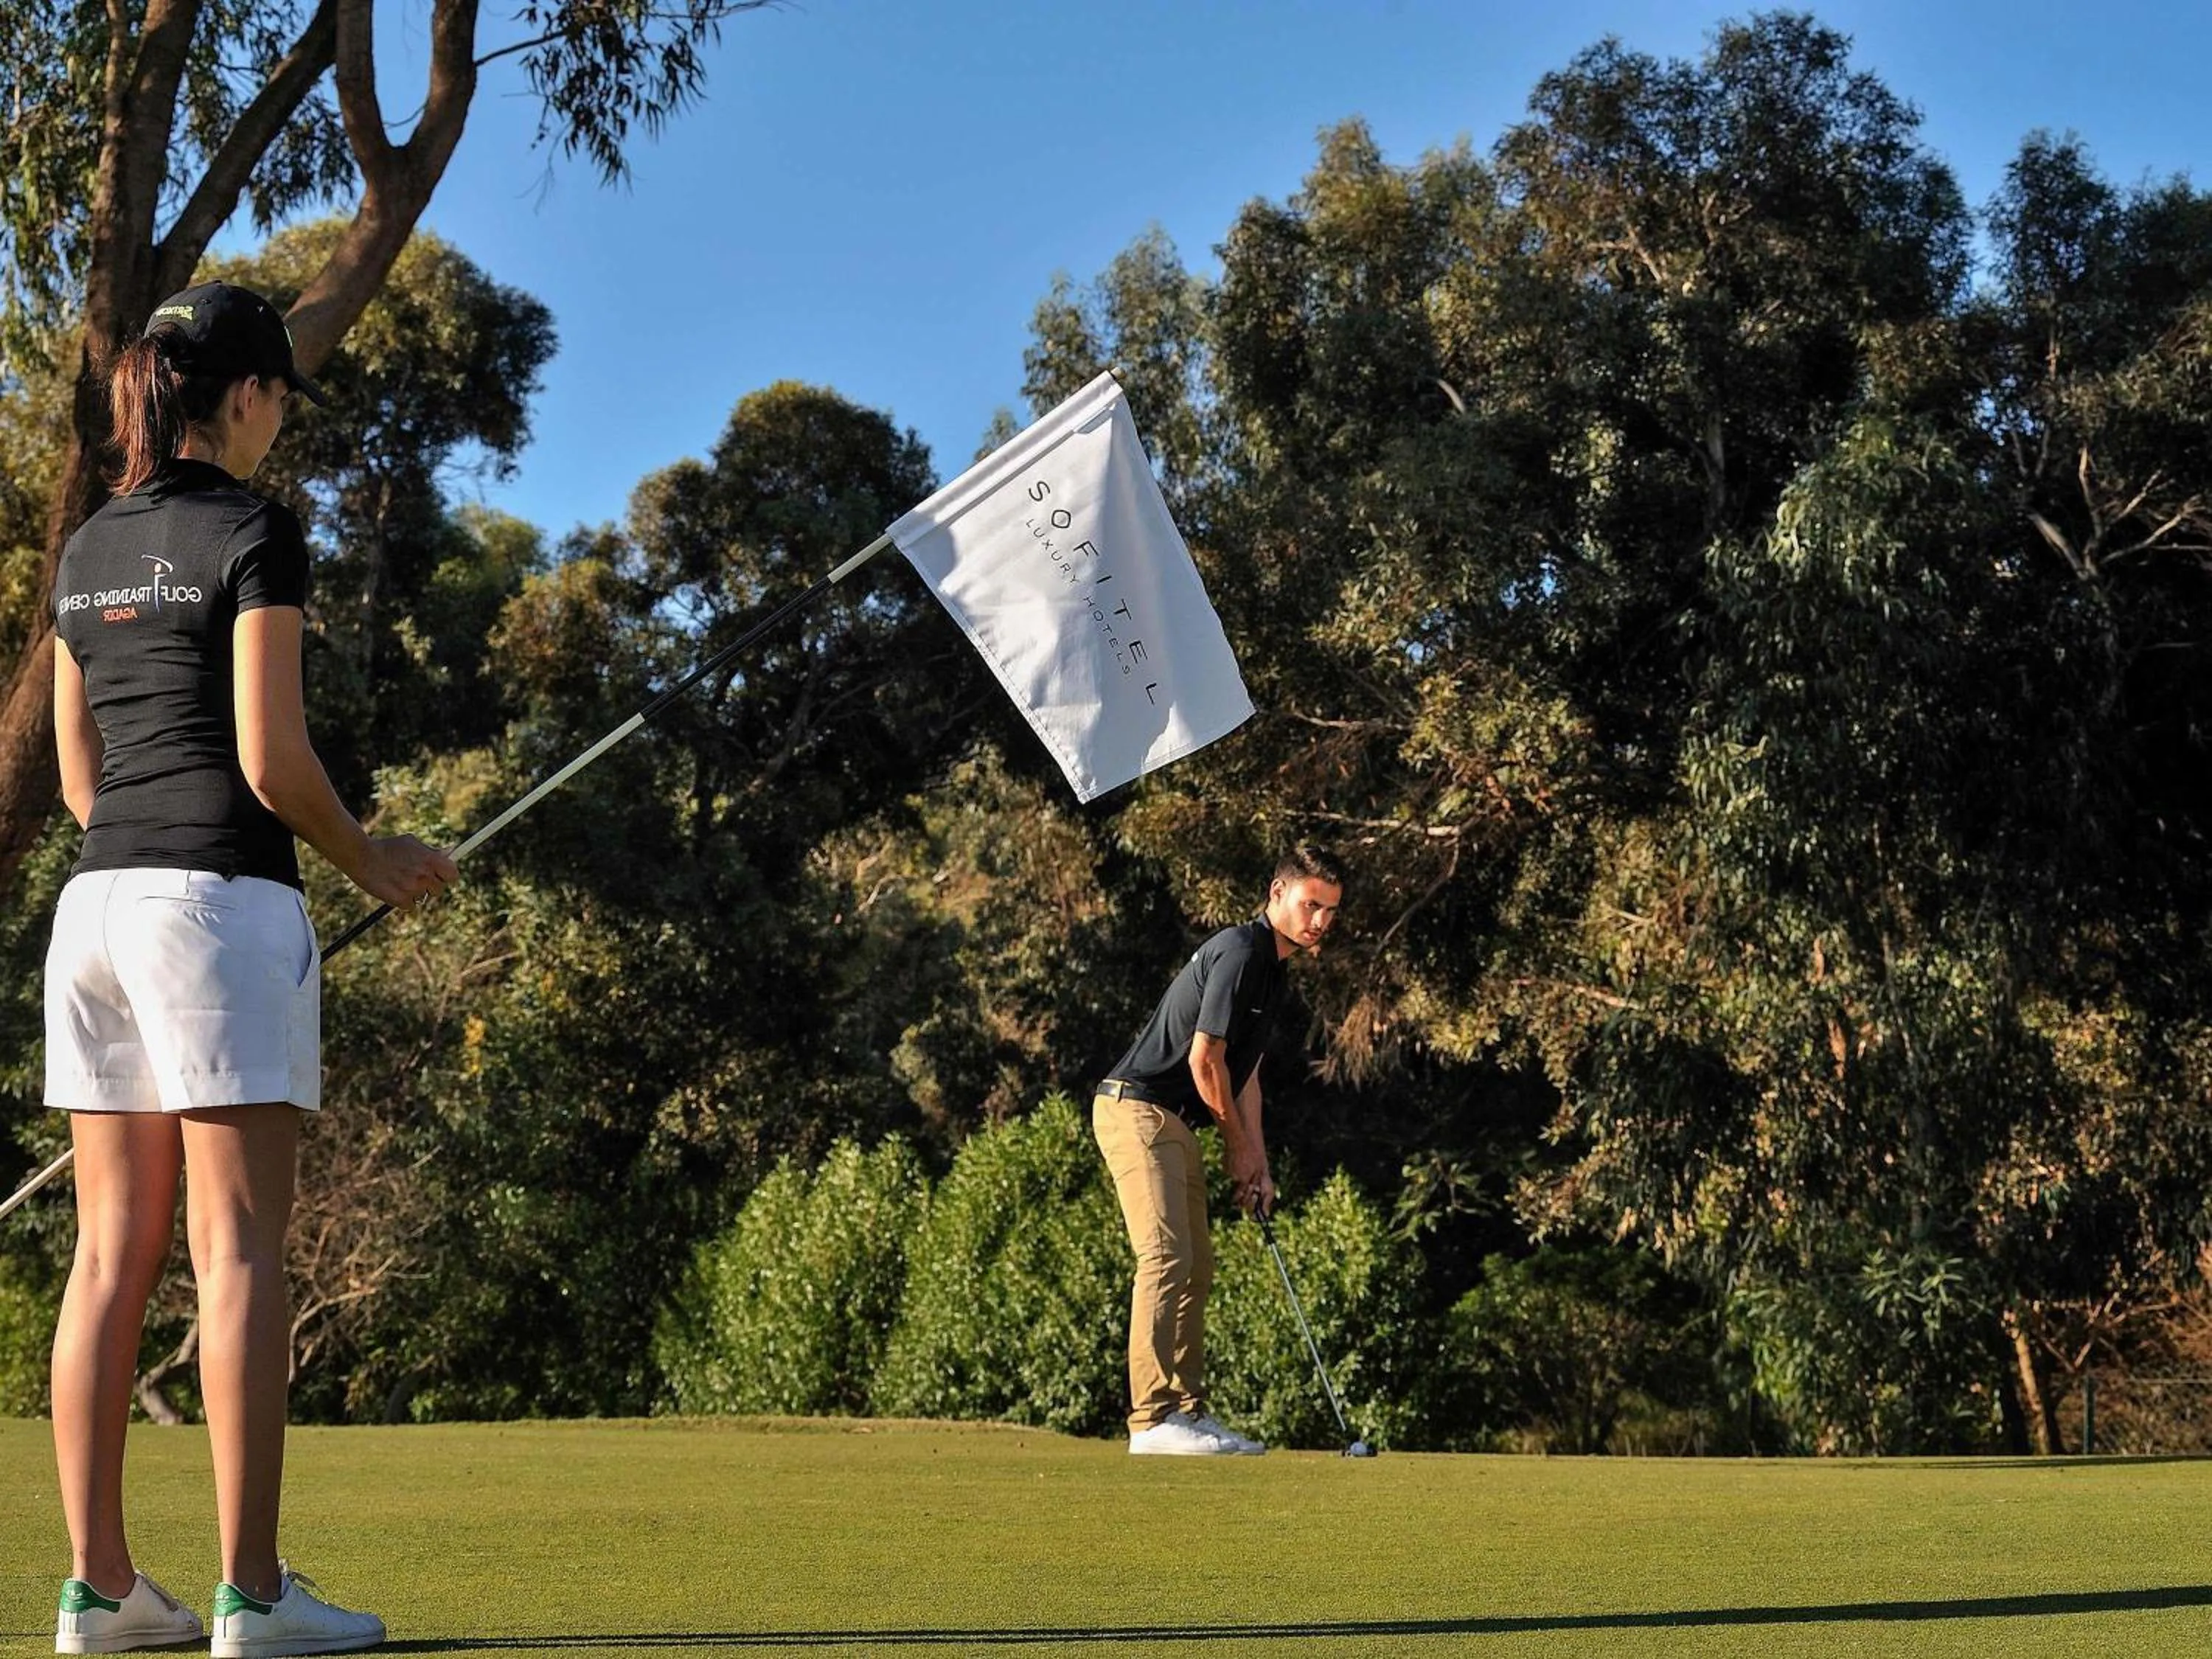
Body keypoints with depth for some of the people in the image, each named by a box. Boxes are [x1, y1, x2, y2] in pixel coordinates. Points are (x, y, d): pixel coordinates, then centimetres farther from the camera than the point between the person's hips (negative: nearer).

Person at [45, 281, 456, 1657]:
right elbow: (271, 758, -12)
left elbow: (78, 772, 18)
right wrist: (370, 859, 4)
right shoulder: (254, 533, -6)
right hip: (224, 901, -7)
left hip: (98, 898, 7)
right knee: (241, 1250, -7)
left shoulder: (88, 550, 15)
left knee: (115, 1253, 7)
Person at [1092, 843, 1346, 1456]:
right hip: (1138, 1109, -11)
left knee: (1195, 1268, 10)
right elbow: (1204, 1059, -17)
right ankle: (1153, 1418, -19)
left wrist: (1258, 1164, 12)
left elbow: (1244, 1073, 20)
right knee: (1167, 1259, -17)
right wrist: (1241, 1147, -4)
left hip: (1174, 1124, 11)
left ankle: (1188, 1412, 13)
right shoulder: (1239, 952, -15)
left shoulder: (1272, 971, 17)